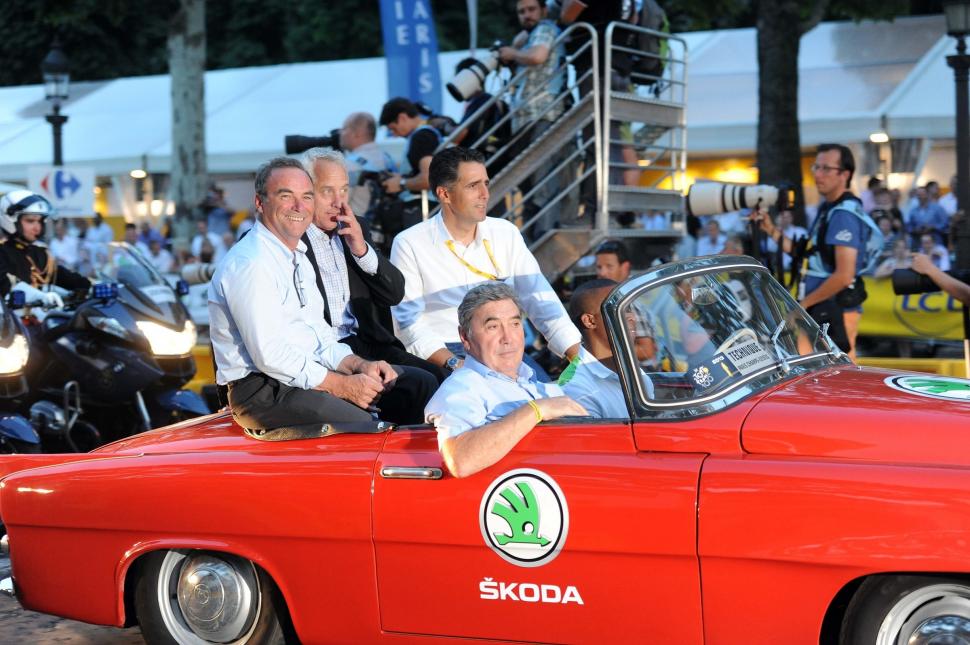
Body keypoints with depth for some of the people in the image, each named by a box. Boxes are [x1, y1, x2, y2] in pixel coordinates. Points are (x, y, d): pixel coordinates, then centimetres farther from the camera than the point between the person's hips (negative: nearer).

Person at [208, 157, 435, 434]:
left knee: (415, 384, -1)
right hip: (264, 390, -10)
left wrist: (360, 366, 1)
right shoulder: (249, 264, -14)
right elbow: (270, 356, -20)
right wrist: (342, 386, -17)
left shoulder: (297, 256, 18)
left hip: (308, 374, 10)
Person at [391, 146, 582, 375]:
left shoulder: (505, 233, 11)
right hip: (442, 357, -4)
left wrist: (579, 356, -9)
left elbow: (540, 298, 4)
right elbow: (408, 320, -7)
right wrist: (453, 363, -23)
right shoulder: (409, 244, -1)